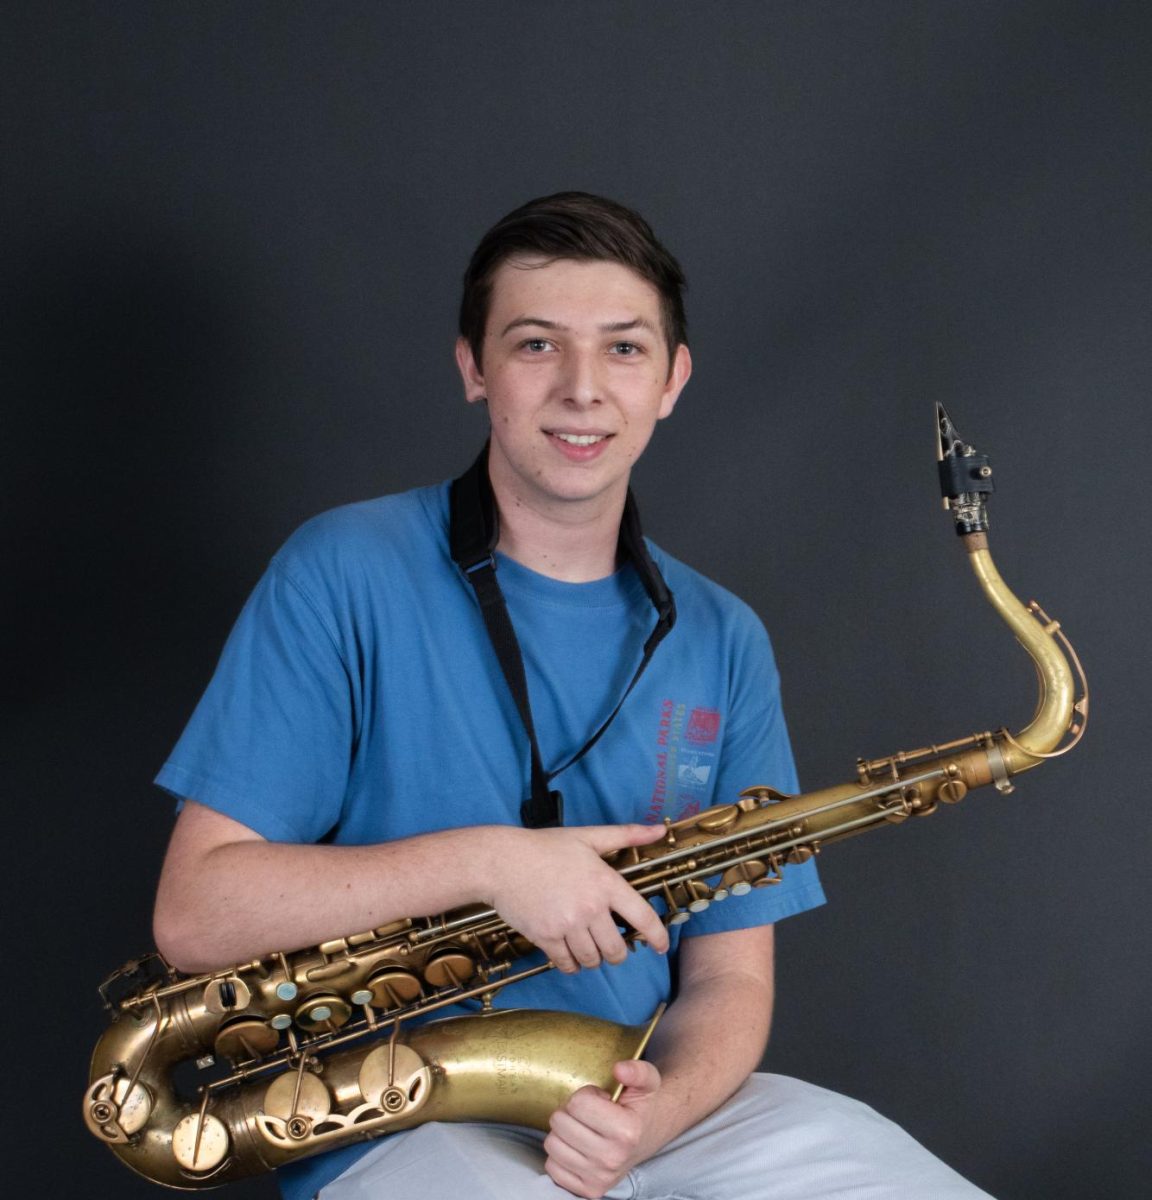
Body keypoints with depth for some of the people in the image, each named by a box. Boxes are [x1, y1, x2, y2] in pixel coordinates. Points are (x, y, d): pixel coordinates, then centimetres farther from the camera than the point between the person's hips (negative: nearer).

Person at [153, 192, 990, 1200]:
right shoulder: (347, 576, -5)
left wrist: (655, 1108, -13)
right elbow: (194, 912, -10)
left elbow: (728, 974, 8)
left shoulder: (723, 642, 8)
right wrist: (485, 863, -18)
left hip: (655, 1112, 5)